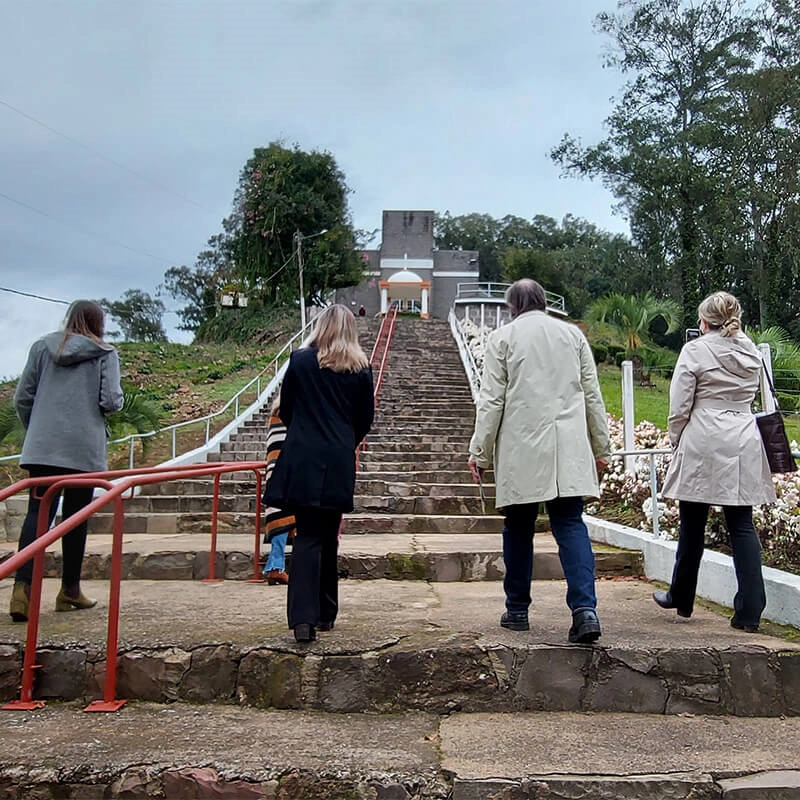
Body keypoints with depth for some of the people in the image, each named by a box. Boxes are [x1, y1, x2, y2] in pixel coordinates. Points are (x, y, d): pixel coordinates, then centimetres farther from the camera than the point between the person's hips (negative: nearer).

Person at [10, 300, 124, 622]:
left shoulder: (42, 347, 10)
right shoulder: (105, 354, 0)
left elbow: (22, 397, 9)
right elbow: (111, 401, -8)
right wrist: (118, 398, 15)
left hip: (41, 448, 2)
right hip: (84, 450, -2)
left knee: (37, 514, -1)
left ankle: (23, 587, -18)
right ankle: (70, 591, 19)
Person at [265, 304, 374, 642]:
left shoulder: (300, 360, -1)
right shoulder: (361, 370, 2)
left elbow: (285, 409, 8)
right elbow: (365, 419, 8)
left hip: (302, 460, -1)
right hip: (339, 463, 1)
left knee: (307, 536, -1)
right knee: (328, 537, 14)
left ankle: (303, 618, -12)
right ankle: (325, 614, 24)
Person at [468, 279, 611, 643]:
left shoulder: (501, 338, 2)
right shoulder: (573, 333, 10)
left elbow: (491, 400, -3)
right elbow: (592, 395, 11)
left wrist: (480, 451, 3)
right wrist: (601, 447, 17)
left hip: (521, 449, -2)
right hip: (569, 448, 2)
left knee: (519, 527, 10)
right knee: (571, 524, 1)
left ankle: (517, 610, 18)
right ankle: (585, 609, -13)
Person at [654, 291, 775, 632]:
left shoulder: (695, 351, -7)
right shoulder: (751, 352, 9)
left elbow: (679, 406, -8)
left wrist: (676, 440, 6)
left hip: (702, 444, -4)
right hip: (743, 445, 5)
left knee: (692, 526, 9)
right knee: (742, 525, 5)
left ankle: (681, 598, 25)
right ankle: (750, 612, 3)